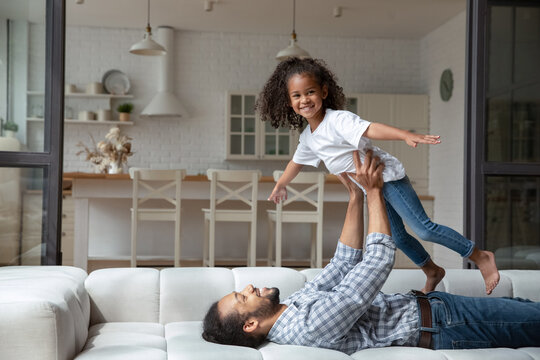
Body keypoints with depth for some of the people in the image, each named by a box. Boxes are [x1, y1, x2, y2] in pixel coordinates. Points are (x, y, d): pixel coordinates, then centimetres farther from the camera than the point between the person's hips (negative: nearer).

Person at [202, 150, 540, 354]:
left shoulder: (292, 305, 0)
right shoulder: (312, 324, -32)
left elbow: (344, 263, 9)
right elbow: (380, 257, -28)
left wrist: (356, 196, 3)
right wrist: (374, 191, -17)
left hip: (426, 305, 9)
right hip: (437, 325, -9)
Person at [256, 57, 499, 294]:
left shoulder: (337, 120, -22)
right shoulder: (308, 137, 4)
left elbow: (370, 129, -39)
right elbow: (297, 161, 25)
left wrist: (407, 136, -54)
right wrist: (281, 185, 40)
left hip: (387, 177, -8)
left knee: (422, 228, -12)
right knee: (397, 237, 14)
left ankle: (481, 257, 1)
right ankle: (432, 272, 34)